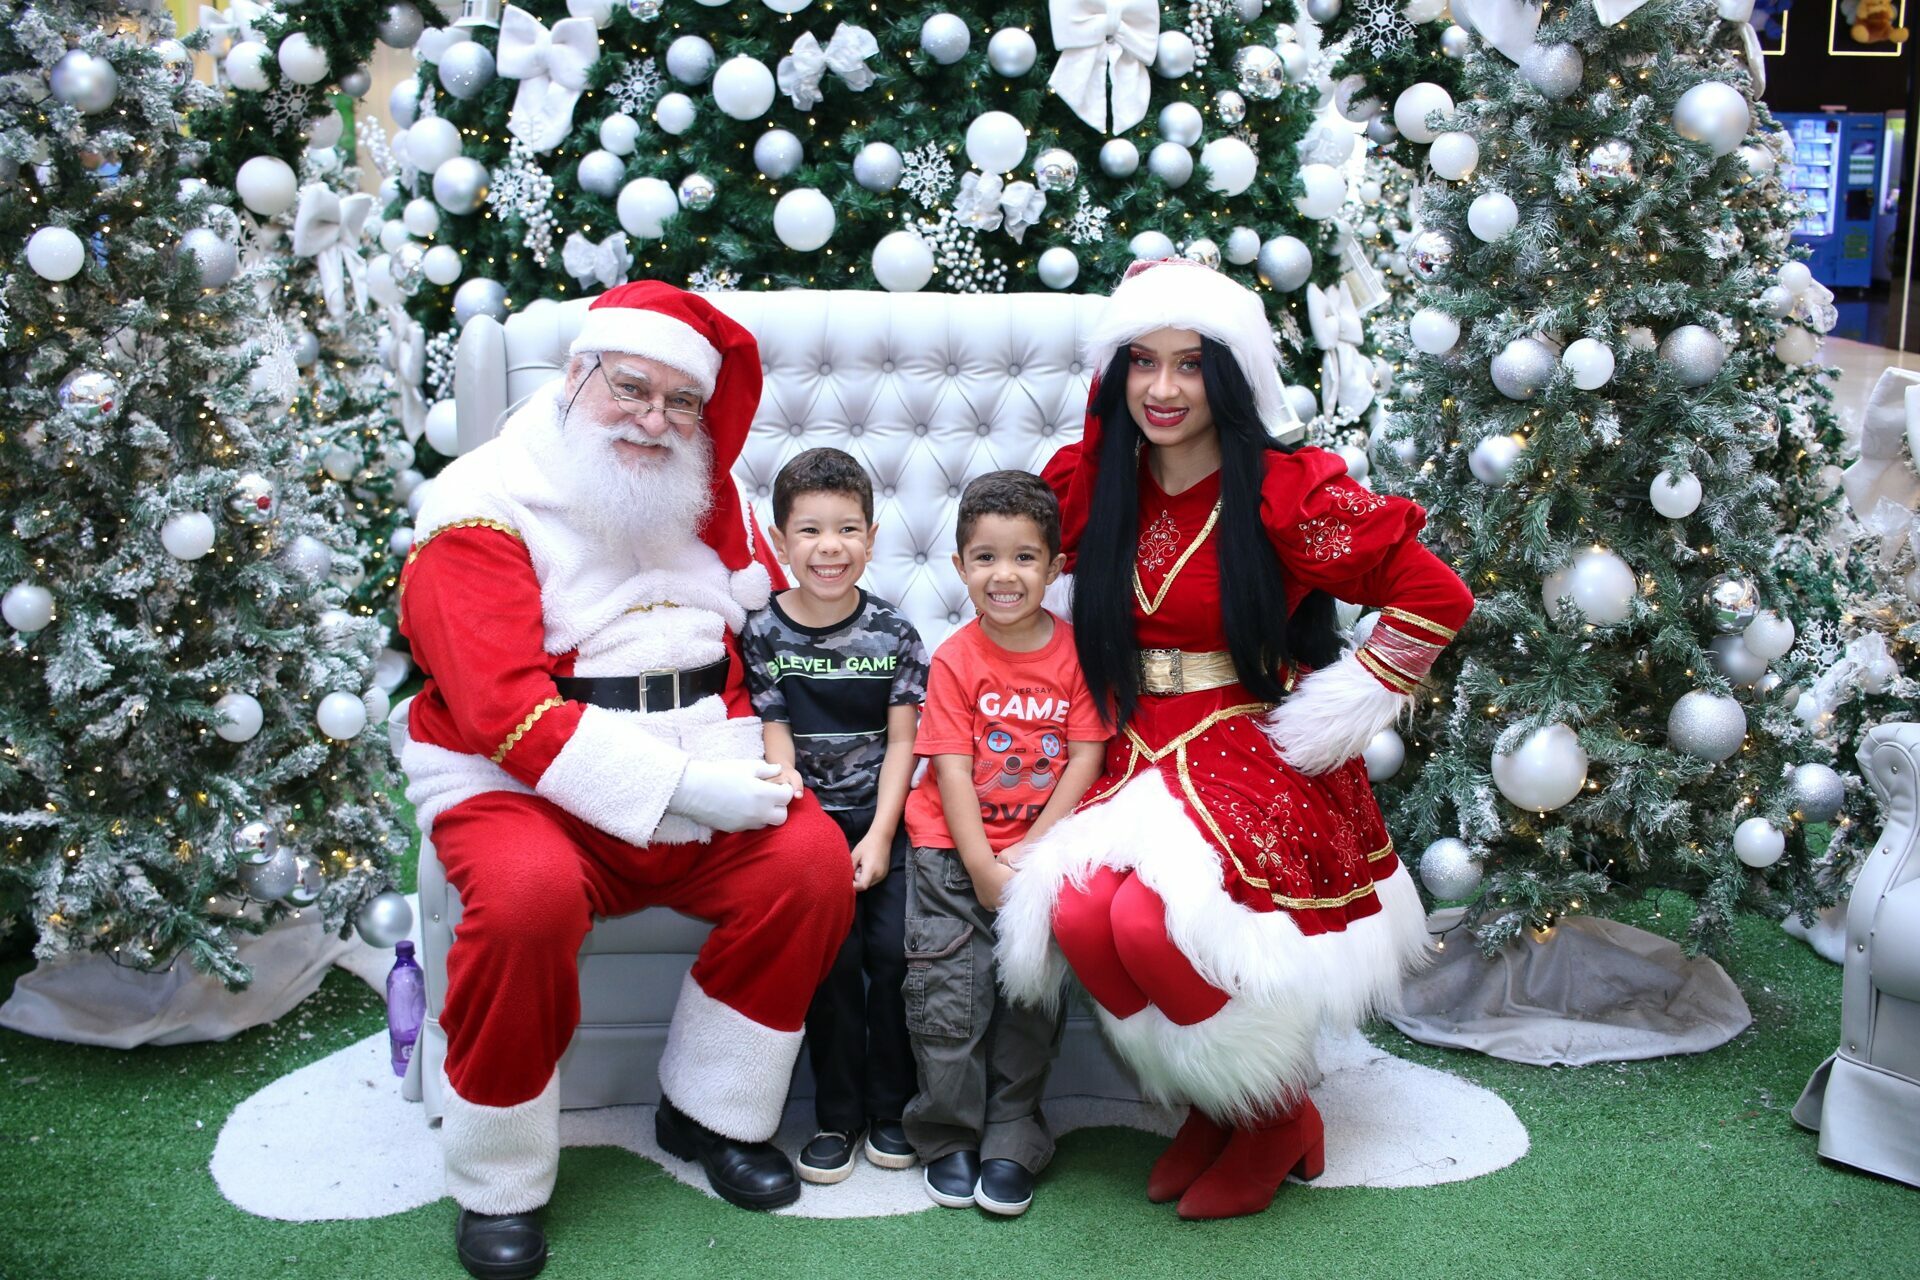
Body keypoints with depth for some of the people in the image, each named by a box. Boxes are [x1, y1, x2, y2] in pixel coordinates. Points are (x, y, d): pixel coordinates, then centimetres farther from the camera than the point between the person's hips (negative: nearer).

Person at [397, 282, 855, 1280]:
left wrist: (755, 764, -7)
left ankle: (710, 1112, 3)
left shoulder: (711, 504, 11)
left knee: (815, 859, -19)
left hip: (699, 782, 5)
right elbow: (507, 713, -17)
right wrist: (679, 785, -23)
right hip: (519, 788, -4)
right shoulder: (484, 509, -7)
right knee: (527, 895, -35)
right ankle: (499, 1185, -10)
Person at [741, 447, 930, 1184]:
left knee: (895, 948, -11)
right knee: (834, 953, -14)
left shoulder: (893, 633, 3)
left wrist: (880, 835, -7)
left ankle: (890, 1109, 8)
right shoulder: (763, 635, 0)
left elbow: (901, 742, 2)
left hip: (881, 817, 1)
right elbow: (776, 744, -2)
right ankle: (837, 1116, 4)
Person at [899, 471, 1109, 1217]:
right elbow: (952, 770, -7)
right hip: (954, 846, 0)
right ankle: (948, 1136, 11)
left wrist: (1030, 853, -12)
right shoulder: (955, 659, -3)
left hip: (1043, 846, 0)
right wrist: (984, 868, -14)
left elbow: (1084, 760, -5)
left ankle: (1012, 1142, 8)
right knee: (949, 985, -5)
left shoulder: (1076, 652, -2)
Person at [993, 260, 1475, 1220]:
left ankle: (1277, 1115, 1)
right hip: (1139, 760, 5)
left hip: (1258, 757, -4)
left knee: (1154, 920, -30)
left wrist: (1337, 712, -9)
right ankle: (1208, 1104, 4)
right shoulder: (1093, 485, 5)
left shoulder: (1287, 492, -9)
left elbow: (1436, 598, -8)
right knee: (1078, 914, -25)